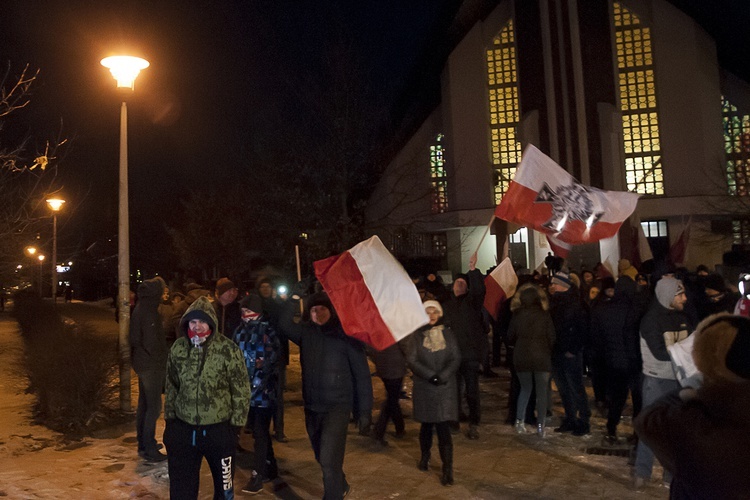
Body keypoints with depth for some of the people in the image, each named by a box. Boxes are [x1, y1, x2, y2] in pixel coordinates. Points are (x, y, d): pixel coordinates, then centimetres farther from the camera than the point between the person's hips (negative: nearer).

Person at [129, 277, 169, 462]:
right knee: (154, 407, -3)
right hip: (152, 365, -10)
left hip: (142, 362, 10)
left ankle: (144, 444, 29)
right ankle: (149, 449, 3)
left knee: (144, 405, 18)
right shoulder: (148, 312, -20)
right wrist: (161, 361, -10)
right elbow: (152, 342, -23)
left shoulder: (139, 309, 10)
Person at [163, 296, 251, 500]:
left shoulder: (228, 350, -14)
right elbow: (171, 387, 11)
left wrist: (236, 425, -6)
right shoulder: (178, 348, -2)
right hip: (183, 429, 3)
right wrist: (170, 420, 10)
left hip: (219, 430, -3)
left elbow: (241, 391, -7)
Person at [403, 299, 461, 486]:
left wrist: (442, 376, -16)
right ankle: (425, 457, 34)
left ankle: (447, 469, -3)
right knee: (426, 424, 11)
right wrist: (431, 376, -17)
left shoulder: (447, 334, 5)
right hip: (423, 387, 0)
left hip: (446, 387, 0)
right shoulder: (415, 335, 1)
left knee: (443, 427, -6)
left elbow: (456, 358, -1)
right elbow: (412, 360, -7)